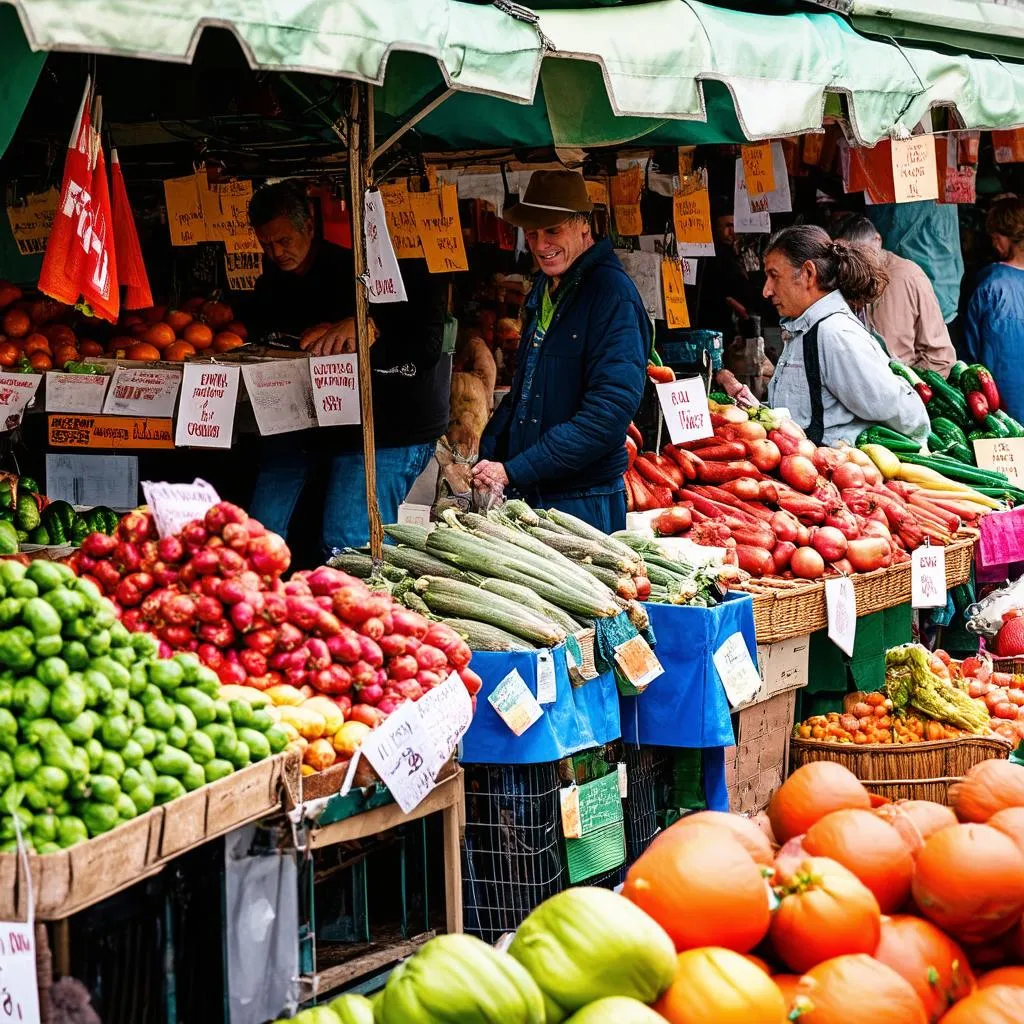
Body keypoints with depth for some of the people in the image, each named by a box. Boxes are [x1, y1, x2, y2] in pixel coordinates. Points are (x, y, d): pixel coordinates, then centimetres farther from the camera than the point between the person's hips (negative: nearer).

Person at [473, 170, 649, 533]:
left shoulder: (613, 294, -15)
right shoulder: (543, 291, 12)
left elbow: (609, 411, -22)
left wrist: (514, 472, -22)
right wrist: (487, 459, 5)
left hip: (583, 505, -7)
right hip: (524, 498, 8)